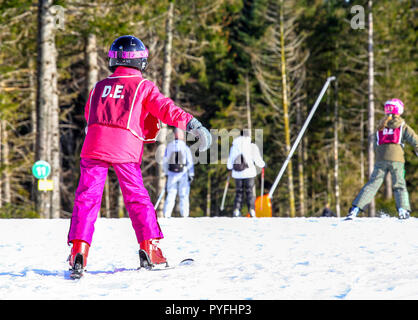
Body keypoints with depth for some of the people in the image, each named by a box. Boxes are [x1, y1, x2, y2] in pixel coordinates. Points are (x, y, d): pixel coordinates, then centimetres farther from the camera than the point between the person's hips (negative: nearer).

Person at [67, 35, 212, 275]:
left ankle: (79, 248, -11)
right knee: (137, 198, 10)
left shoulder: (99, 87, 21)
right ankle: (149, 246, 5)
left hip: (94, 146, 2)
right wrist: (193, 125, -11)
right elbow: (165, 108, -4)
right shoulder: (143, 86, 9)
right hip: (125, 150, -2)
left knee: (87, 197, 2)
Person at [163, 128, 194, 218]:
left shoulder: (169, 146, 1)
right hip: (183, 173, -2)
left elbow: (165, 161, 7)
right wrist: (191, 174, 0)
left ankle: (167, 214, 0)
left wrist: (166, 173, 19)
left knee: (171, 194, 7)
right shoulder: (185, 147, -7)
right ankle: (184, 214, -1)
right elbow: (190, 162, -6)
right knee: (184, 195, 4)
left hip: (172, 174, 2)